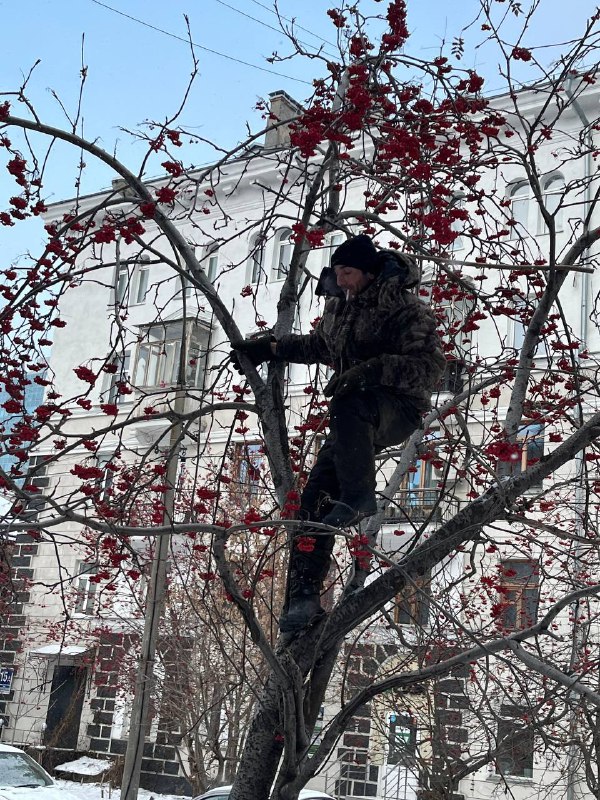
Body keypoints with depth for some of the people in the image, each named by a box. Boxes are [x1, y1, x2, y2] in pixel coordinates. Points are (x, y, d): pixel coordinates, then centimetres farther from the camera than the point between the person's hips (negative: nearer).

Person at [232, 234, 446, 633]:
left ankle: (359, 498, -35)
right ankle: (304, 596, -7)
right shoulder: (338, 305, 11)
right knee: (315, 497, -8)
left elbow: (430, 366, -23)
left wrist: (373, 369, -34)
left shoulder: (406, 310, -13)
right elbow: (319, 345, 30)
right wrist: (269, 347, 22)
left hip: (399, 409, -7)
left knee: (347, 405, -41)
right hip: (355, 421, 7)